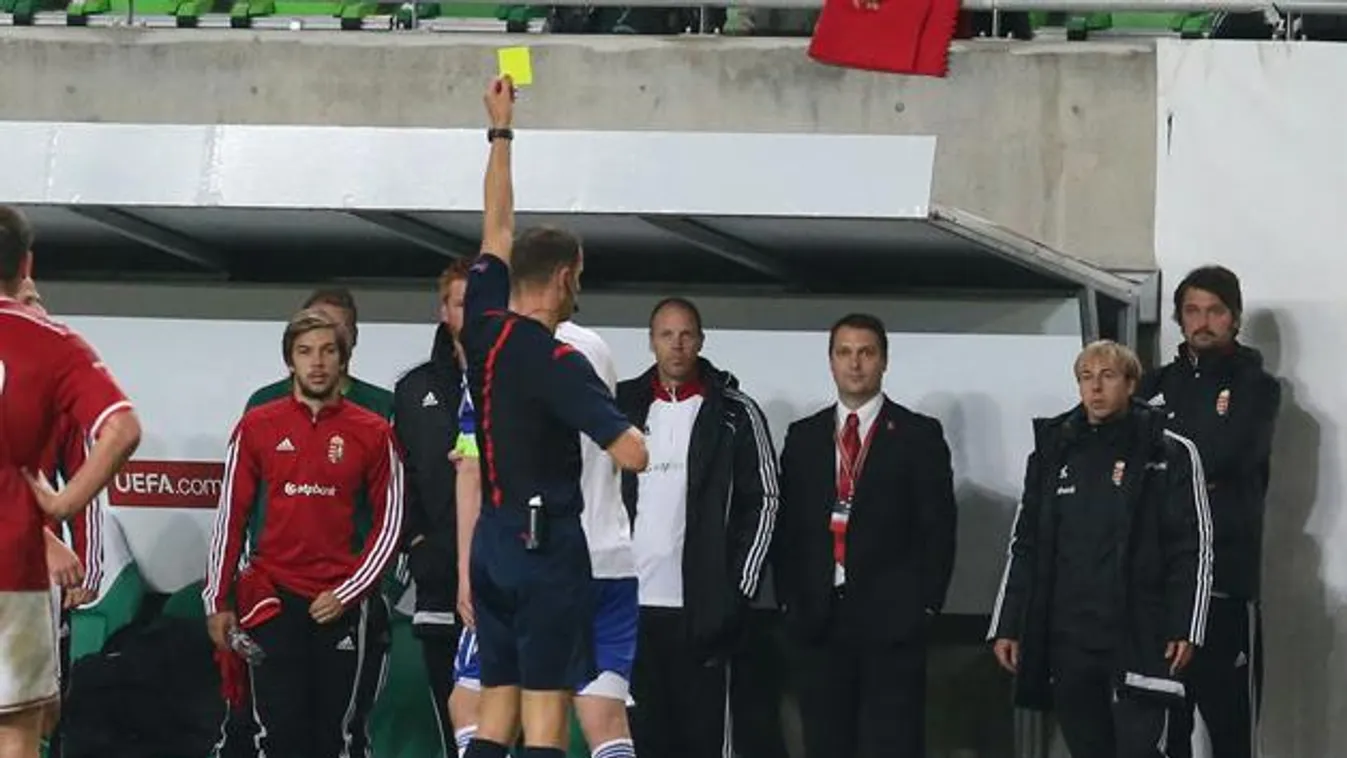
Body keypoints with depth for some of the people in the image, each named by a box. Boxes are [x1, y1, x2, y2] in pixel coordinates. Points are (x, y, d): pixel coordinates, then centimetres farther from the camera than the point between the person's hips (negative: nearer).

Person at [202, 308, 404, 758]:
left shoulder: (372, 433, 3)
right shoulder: (257, 427, 5)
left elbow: (389, 522, 5)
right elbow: (231, 516, 8)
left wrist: (347, 594, -4)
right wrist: (217, 601, 4)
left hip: (341, 606, 0)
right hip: (272, 601, 0)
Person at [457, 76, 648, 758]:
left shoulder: (483, 328, 5)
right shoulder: (556, 362, -14)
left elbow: (497, 229, 20)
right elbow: (632, 456, -21)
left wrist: (501, 131, 29)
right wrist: (621, 426, 4)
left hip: (492, 541, 7)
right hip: (548, 544, -7)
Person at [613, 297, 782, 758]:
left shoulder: (734, 414, 2)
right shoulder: (623, 407, 10)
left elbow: (763, 501, 1)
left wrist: (739, 590, -6)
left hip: (701, 610, -3)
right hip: (632, 602, 3)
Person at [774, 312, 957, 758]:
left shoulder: (919, 435, 4)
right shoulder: (803, 437, 14)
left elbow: (938, 528, 1)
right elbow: (787, 525, 13)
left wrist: (926, 604, -6)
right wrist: (789, 600, 4)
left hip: (892, 621, -3)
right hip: (818, 620, 3)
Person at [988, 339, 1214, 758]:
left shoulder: (1170, 455, 1)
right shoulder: (1052, 453, 12)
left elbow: (1194, 548, -2)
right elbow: (1024, 546, 15)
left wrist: (1185, 629, -9)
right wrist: (1007, 627, 9)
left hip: (1139, 641, -4)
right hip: (1067, 640, 4)